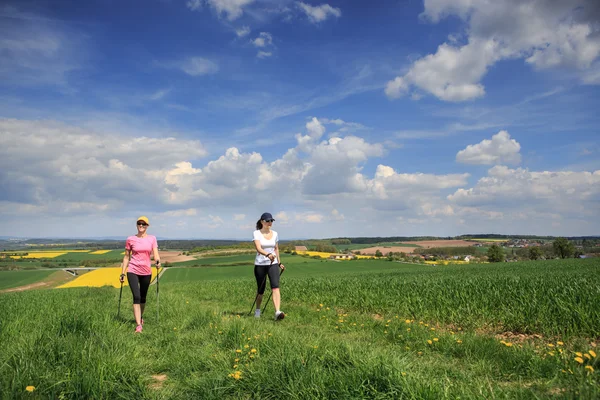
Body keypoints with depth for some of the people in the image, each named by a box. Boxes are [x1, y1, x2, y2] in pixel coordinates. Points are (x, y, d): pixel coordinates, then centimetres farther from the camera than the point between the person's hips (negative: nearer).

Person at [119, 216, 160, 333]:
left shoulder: (152, 239, 2)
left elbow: (156, 255, -5)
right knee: (136, 297, -14)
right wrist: (122, 273, 4)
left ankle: (140, 317, 39)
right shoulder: (130, 239, 0)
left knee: (143, 297, 14)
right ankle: (138, 325, -13)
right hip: (133, 271, -2)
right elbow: (126, 257, 6)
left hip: (146, 272, 2)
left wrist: (158, 261, -28)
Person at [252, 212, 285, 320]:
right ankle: (257, 310, 34)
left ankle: (277, 312, -26)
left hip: (273, 264, 2)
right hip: (260, 264, -2)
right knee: (260, 290, 9)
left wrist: (279, 262, 22)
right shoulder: (257, 233, -7)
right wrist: (268, 254, -40)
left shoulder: (275, 234, 6)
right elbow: (258, 248, -22)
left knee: (275, 287, -17)